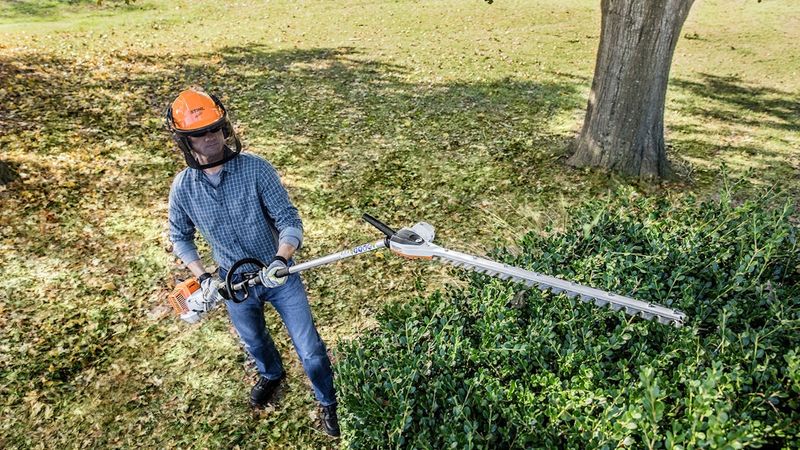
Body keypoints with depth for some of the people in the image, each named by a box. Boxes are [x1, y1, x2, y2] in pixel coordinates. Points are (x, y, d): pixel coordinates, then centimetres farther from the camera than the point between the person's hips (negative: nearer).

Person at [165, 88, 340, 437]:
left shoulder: (255, 168, -19)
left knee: (309, 348, 5)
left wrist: (281, 259, -38)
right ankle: (271, 375, 62)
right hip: (234, 284, 3)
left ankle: (328, 402, 34)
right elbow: (180, 237, 6)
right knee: (254, 341, 28)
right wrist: (203, 277, -6)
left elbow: (289, 220, -20)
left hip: (279, 274, -3)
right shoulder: (183, 187, -9)